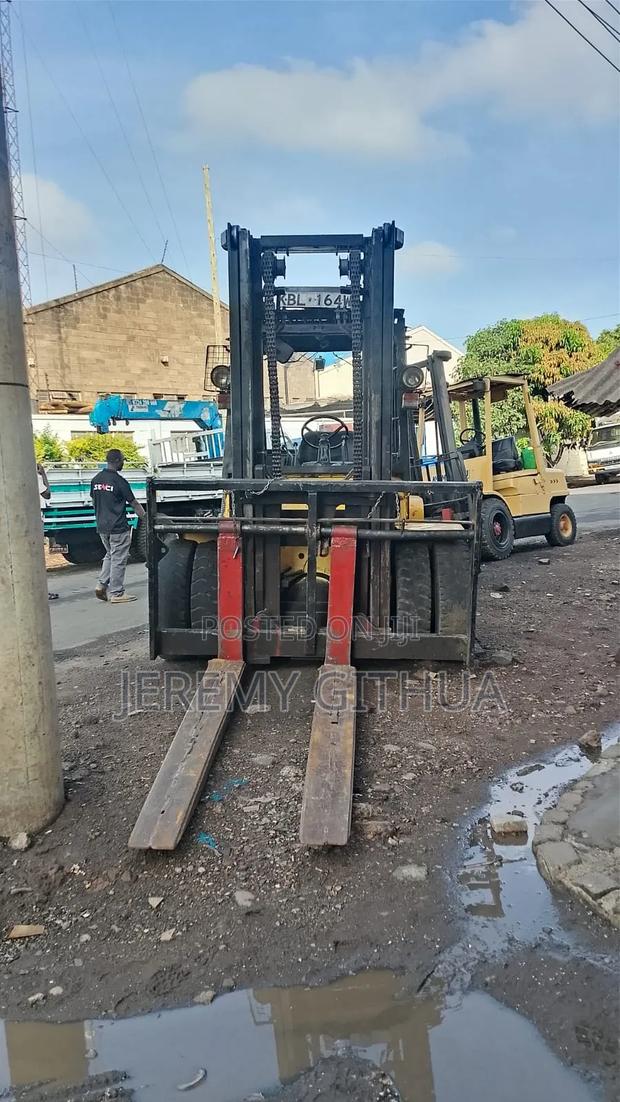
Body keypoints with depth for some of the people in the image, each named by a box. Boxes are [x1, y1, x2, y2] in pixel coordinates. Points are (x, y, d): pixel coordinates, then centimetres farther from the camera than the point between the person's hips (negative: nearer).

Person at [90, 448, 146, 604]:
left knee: (110, 556, 22)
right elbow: (134, 504, -10)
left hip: (102, 527, 7)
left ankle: (102, 585, 12)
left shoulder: (96, 480, 6)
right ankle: (116, 593, 6)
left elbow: (94, 502, 15)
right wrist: (145, 519, -2)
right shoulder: (119, 481, -14)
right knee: (118, 560, 2)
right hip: (118, 527, -7)